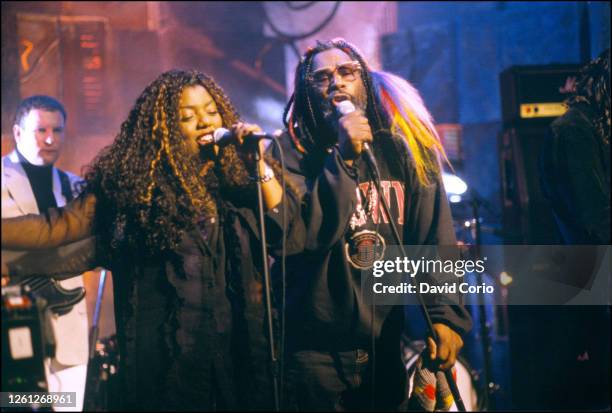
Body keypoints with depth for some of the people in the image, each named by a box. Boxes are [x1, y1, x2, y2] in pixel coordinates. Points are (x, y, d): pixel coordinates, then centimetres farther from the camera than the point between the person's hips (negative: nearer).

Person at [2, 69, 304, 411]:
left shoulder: (241, 173, 5)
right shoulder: (136, 179, -4)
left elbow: (291, 237, -2)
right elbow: (62, 225, -5)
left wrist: (260, 166, -11)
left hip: (243, 351, 3)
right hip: (167, 357, -2)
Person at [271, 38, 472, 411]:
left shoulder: (404, 149, 1)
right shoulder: (292, 152, -6)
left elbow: (435, 239, 0)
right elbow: (306, 235, -18)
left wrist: (446, 315, -9)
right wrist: (342, 158, -22)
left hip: (391, 348, 3)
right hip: (315, 350, -3)